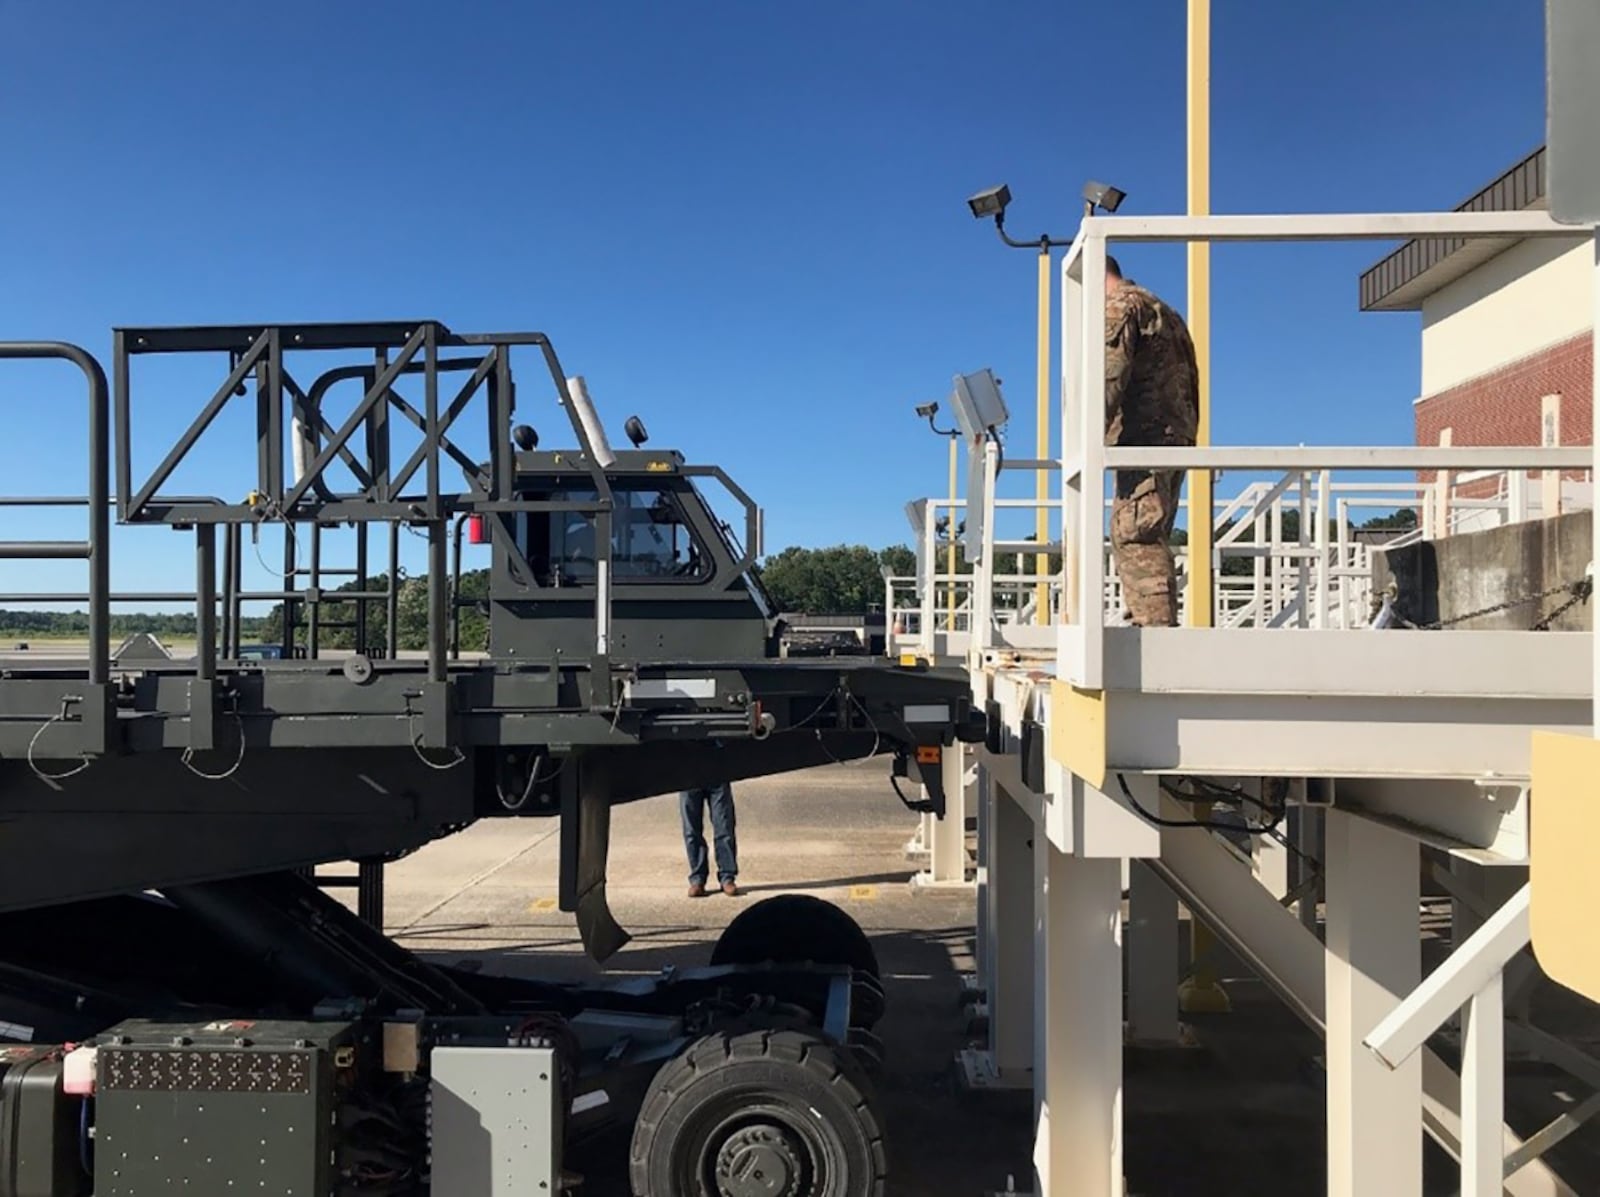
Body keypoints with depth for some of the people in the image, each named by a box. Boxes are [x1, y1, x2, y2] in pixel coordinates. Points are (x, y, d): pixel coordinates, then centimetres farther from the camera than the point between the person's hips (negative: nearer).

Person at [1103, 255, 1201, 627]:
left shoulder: (1119, 306, -1)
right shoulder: (1164, 312, 28)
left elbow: (1111, 375, -15)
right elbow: (1190, 380, 25)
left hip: (1145, 436, -10)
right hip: (1177, 436, 10)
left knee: (1135, 535, -14)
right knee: (1136, 537, 11)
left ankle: (1157, 625, -22)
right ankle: (1145, 624, 10)